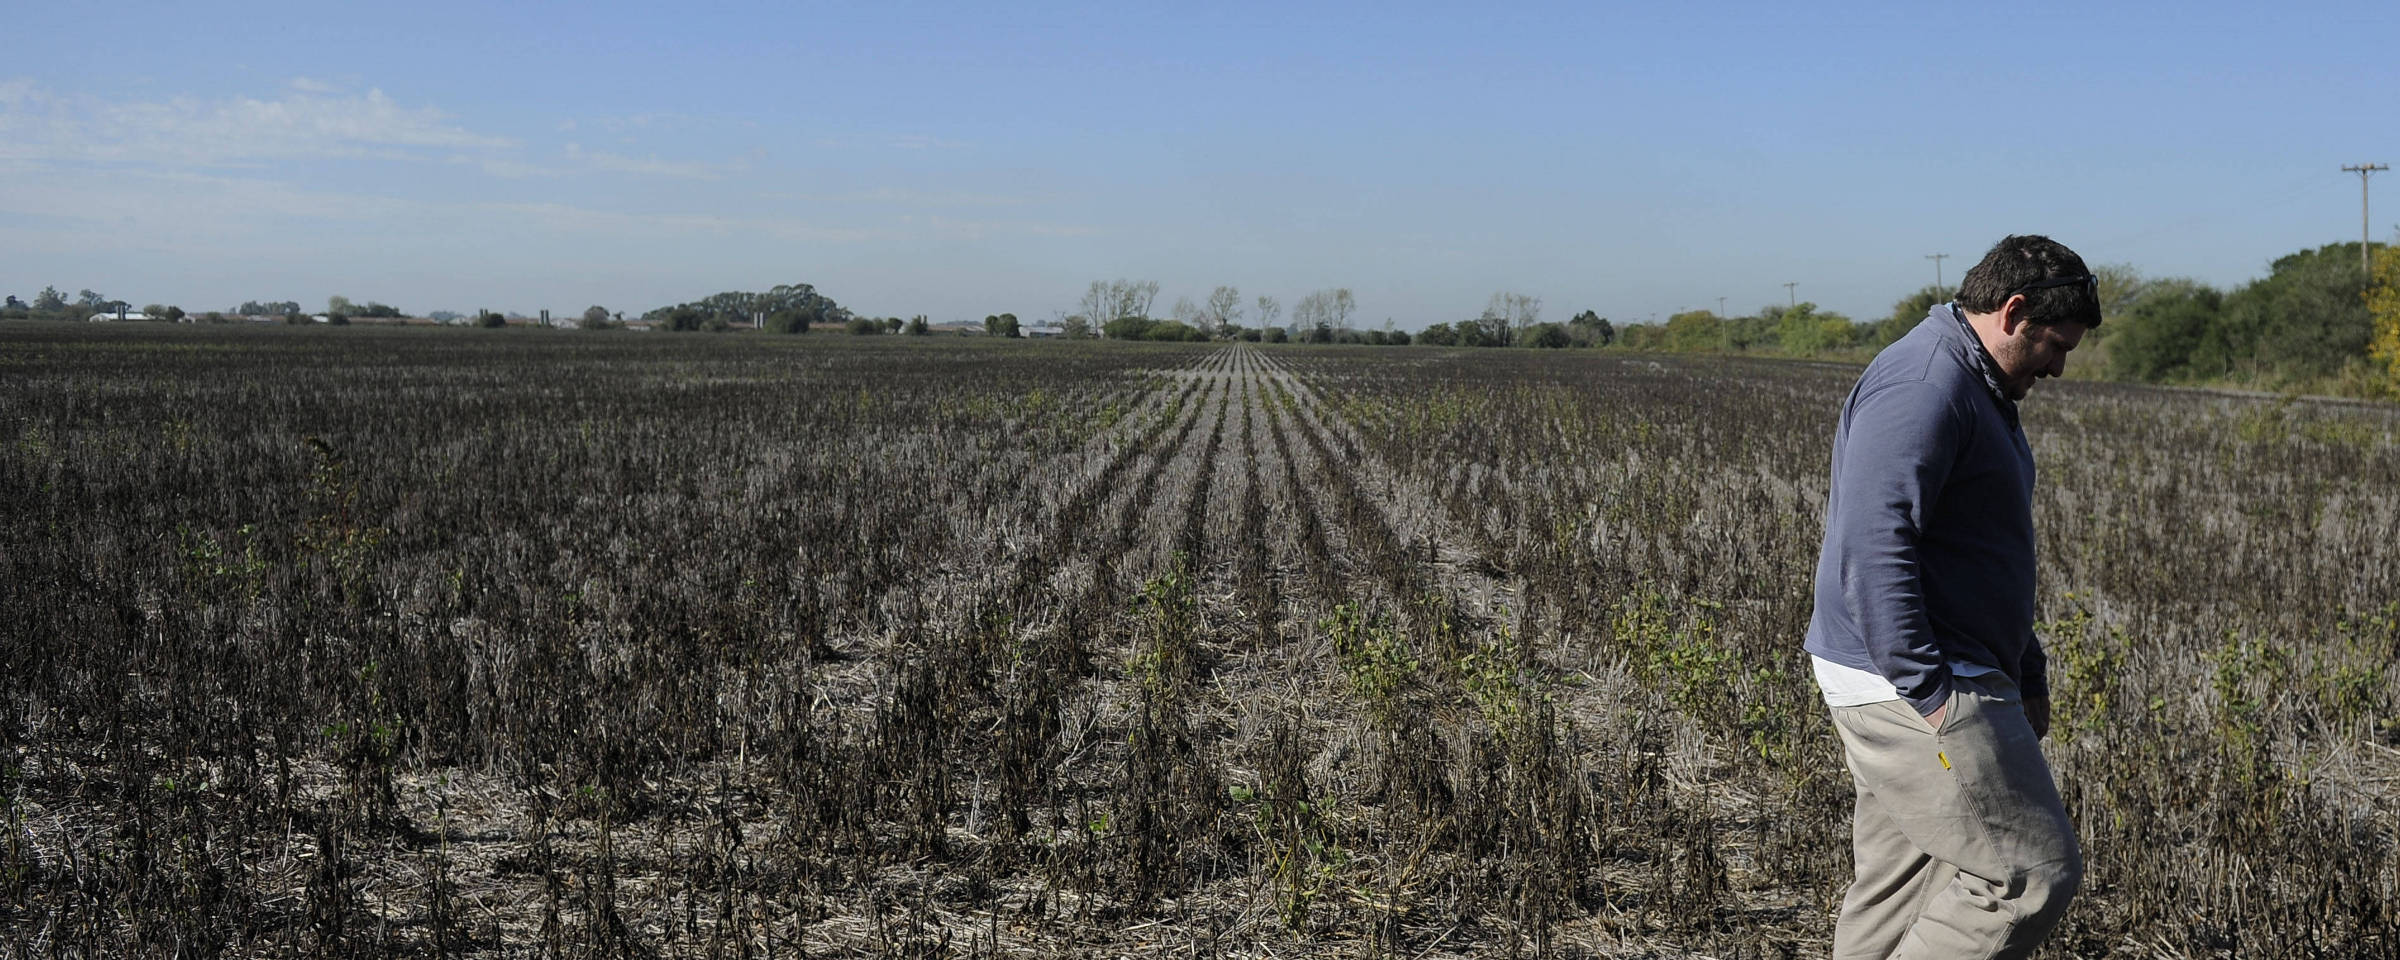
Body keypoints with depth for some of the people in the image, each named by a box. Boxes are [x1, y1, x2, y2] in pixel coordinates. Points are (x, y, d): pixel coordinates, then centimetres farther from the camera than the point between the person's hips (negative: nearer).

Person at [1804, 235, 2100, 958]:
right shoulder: (1923, 387, -17)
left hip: (1943, 680, 11)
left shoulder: (1976, 388, 19)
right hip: (1910, 687, -11)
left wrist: (2025, 674, 22)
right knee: (2035, 871, -9)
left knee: (1900, 885, 13)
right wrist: (1926, 690, -25)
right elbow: (1871, 545, -26)